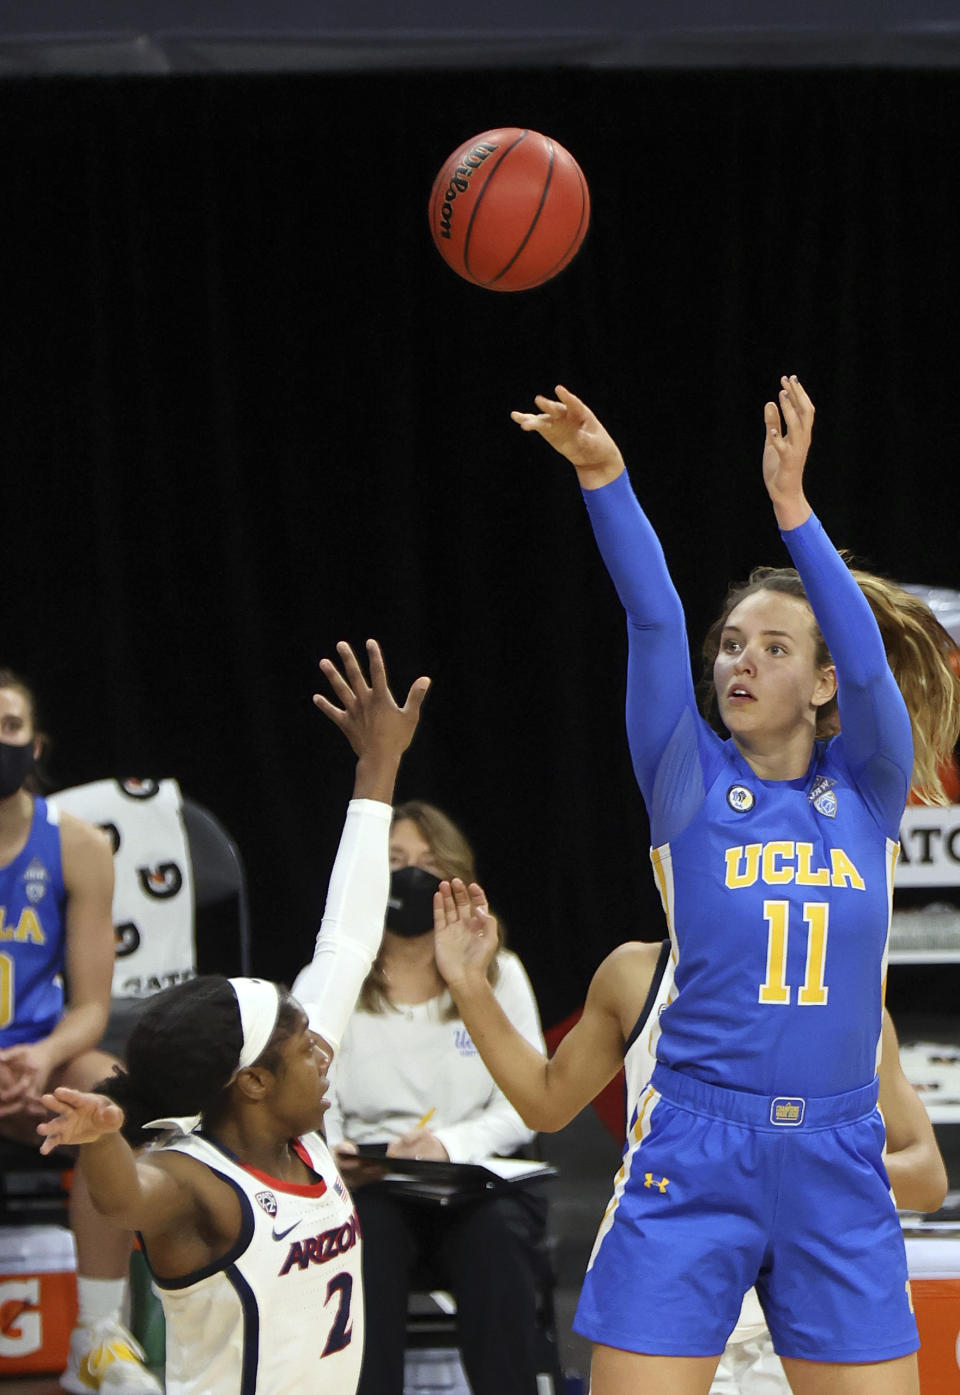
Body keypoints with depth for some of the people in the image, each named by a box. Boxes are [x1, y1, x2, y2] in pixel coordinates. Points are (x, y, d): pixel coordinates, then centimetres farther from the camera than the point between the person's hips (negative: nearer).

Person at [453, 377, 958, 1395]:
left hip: (835, 1159, 1)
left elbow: (867, 658, -11)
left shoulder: (867, 788, 6)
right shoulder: (689, 781, 4)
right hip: (693, 1150, -1)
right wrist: (603, 477, -24)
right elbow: (654, 622, -10)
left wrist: (790, 502, -21)